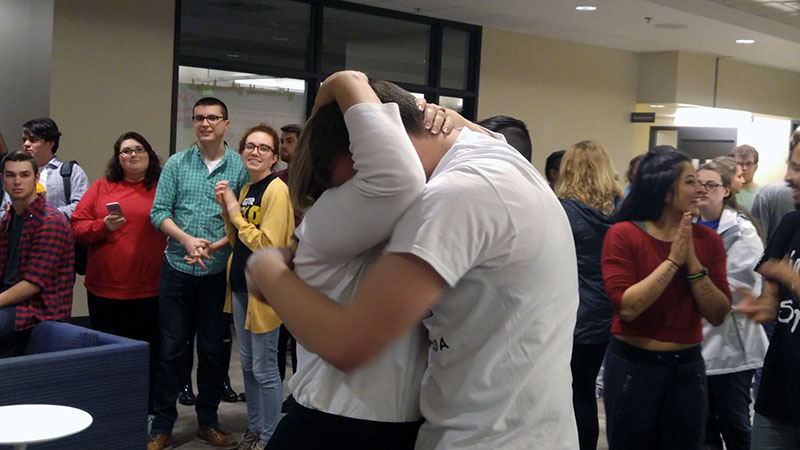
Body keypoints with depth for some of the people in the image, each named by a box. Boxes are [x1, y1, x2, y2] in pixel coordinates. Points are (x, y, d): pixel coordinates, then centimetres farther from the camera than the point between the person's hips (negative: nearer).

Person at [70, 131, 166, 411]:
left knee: (147, 352, 2)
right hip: (105, 288, 2)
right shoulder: (101, 188, 10)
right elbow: (76, 226, 7)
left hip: (149, 290, -2)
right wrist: (103, 226, -11)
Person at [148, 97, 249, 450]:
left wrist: (215, 246, -16)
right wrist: (186, 240, -15)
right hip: (177, 268, 1)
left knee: (212, 350, 9)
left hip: (217, 271, 0)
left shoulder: (240, 167, 0)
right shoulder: (176, 164, 4)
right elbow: (159, 212, -1)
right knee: (172, 348, 5)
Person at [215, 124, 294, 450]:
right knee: (247, 363, 17)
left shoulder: (276, 190, -14)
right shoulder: (245, 190, 11)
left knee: (264, 368, -1)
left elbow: (268, 245, -21)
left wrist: (236, 214, -13)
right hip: (241, 285, 9)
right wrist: (226, 210, 0)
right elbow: (236, 242, 15)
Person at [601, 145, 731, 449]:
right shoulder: (623, 235, -11)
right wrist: (673, 260, -20)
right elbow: (627, 307, -21)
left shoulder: (707, 240, 0)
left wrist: (692, 262, -15)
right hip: (632, 366, -3)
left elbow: (718, 315, -5)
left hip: (688, 367, 3)